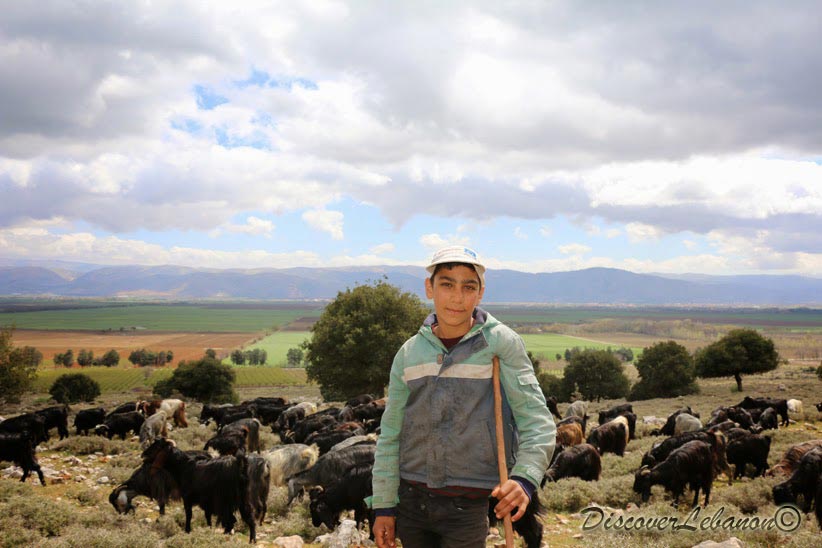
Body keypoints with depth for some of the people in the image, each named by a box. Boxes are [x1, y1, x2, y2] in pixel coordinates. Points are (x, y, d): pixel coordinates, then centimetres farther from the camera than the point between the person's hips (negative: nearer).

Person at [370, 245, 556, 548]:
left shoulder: (501, 344, -7)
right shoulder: (409, 352, 3)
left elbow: (537, 420, -12)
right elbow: (390, 434, 8)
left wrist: (525, 478, -28)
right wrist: (383, 506, 6)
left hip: (468, 504, -3)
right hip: (411, 499, 3)